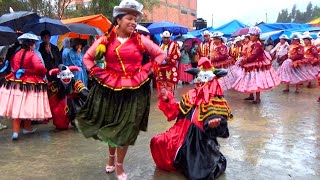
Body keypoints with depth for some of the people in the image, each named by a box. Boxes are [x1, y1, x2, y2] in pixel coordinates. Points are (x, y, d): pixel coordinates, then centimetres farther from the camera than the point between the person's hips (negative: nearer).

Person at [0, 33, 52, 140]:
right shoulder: (33, 55, -13)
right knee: (27, 107, 10)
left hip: (15, 82, 5)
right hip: (30, 84, -5)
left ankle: (16, 131, 2)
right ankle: (27, 128, 25)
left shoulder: (17, 54, 6)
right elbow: (39, 67, -25)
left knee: (17, 107, 5)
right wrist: (44, 72, -8)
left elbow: (12, 66, 17)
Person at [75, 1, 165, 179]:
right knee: (110, 126, 14)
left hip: (133, 91, -1)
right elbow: (87, 58, 8)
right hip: (109, 89, 1)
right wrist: (99, 74, -4)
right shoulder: (106, 40, -1)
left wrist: (145, 71, -2)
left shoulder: (141, 40, -2)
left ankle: (119, 165, 25)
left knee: (126, 128, 6)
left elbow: (161, 54, 5)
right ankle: (112, 156, 41)